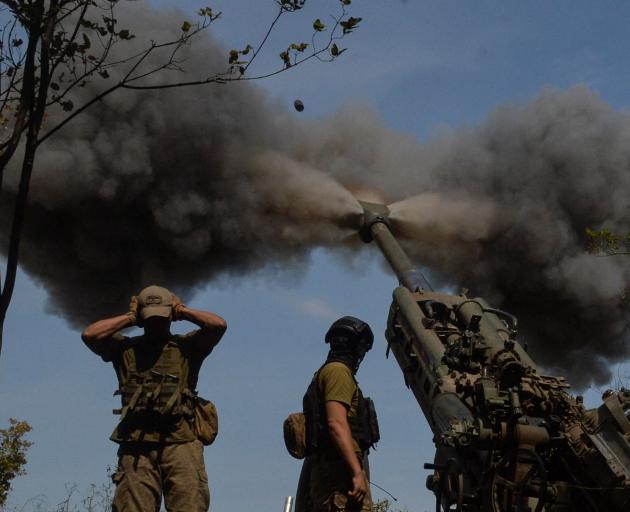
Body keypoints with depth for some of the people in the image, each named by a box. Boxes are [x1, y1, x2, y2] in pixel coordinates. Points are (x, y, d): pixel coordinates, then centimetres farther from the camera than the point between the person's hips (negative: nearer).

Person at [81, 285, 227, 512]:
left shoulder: (187, 346, 17)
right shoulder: (125, 348, 20)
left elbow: (219, 325, 1)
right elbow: (89, 334, 6)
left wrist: (183, 311, 14)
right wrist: (129, 318, 14)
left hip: (181, 443, -1)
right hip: (136, 445, 1)